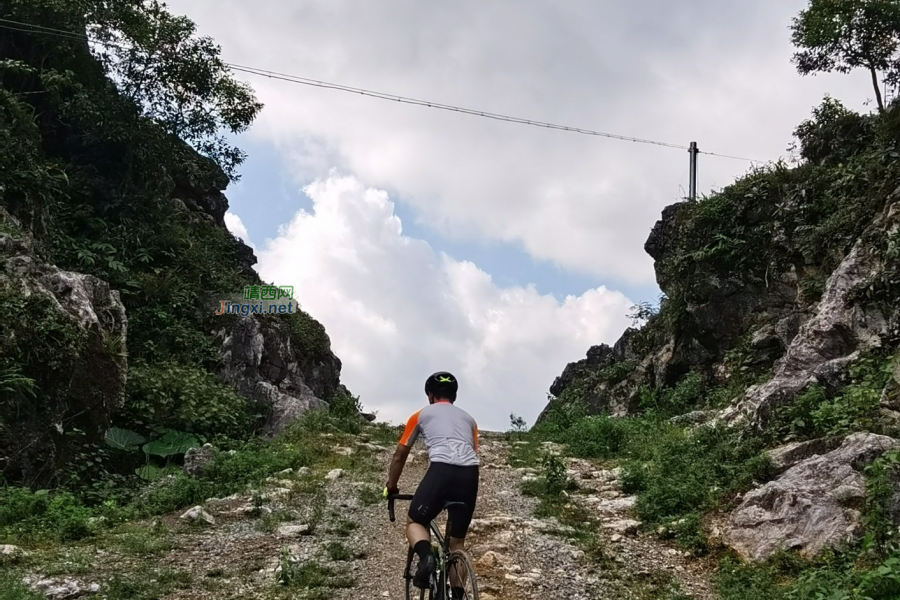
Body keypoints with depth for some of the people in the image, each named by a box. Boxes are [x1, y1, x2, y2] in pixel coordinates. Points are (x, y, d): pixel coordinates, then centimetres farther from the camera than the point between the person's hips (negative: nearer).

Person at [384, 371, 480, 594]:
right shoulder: (468, 418, 31)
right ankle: (457, 595, 14)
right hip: (470, 475, 3)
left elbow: (400, 455, 27)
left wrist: (390, 487, 39)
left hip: (441, 470, -3)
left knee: (414, 522, 17)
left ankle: (426, 556, -13)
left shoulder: (421, 415, 23)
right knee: (457, 543, 18)